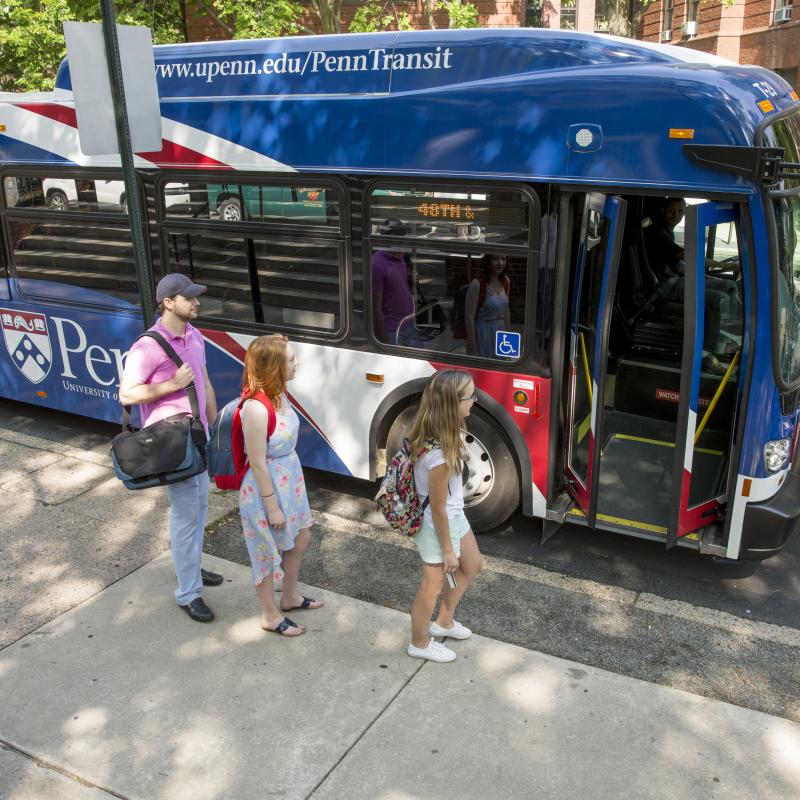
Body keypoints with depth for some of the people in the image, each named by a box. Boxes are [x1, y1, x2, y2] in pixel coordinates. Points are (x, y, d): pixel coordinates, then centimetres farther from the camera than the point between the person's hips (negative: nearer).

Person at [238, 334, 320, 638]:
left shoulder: (278, 393, -4)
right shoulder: (256, 408, -30)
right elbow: (258, 464, -24)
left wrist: (294, 477, 16)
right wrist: (272, 507, -17)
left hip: (289, 478, 9)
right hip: (266, 487, -9)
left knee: (301, 538, 24)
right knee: (268, 552, 12)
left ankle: (290, 596, 48)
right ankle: (270, 616, 34)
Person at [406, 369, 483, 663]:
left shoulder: (431, 432, -12)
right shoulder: (440, 455, -37)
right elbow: (437, 509, -25)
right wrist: (448, 549, -12)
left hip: (453, 516, 9)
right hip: (438, 525, -9)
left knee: (472, 566, 27)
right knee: (433, 584, 15)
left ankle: (444, 622, 49)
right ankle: (420, 643, 41)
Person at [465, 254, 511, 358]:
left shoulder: (506, 282, 2)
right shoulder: (477, 284, -17)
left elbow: (506, 311, 12)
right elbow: (469, 318, -17)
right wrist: (472, 349, -19)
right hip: (483, 334, -6)